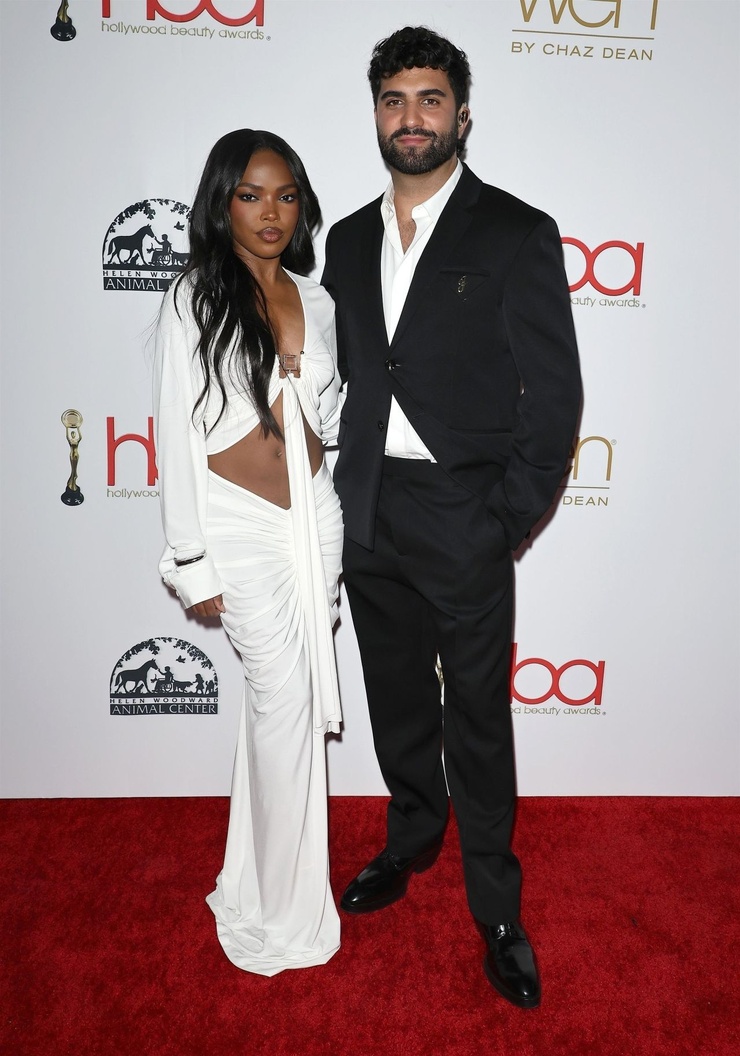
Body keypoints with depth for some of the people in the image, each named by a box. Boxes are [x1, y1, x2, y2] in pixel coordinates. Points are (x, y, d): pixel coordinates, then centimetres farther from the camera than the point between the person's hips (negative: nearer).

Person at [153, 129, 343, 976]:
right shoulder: (192, 302, -7)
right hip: (240, 524, -5)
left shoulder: (314, 298, 8)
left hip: (314, 514, 5)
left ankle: (268, 861, 36)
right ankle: (282, 909, 19)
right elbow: (177, 437, -8)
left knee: (285, 698, 13)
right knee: (286, 696, -4)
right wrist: (191, 563, -10)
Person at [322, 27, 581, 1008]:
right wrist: (342, 500, 6)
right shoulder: (349, 239, 11)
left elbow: (554, 394, -7)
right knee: (397, 699, 19)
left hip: (462, 520, -4)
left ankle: (496, 906, 27)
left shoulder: (517, 234, -4)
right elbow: (343, 378, 13)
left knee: (478, 720, 7)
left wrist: (505, 521, -11)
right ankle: (413, 835, 44)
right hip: (368, 520, 5)